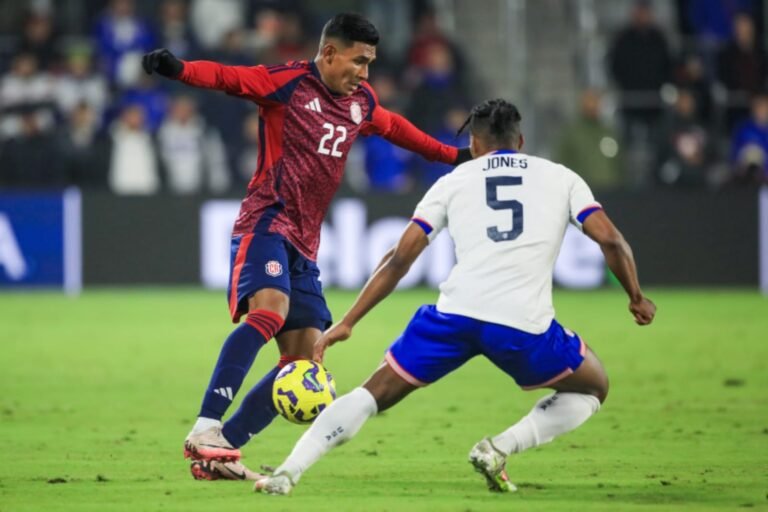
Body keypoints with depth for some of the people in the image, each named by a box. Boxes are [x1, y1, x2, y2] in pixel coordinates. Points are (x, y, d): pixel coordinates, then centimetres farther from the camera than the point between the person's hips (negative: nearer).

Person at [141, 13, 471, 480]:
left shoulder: (361, 102, 16)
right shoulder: (288, 82, -5)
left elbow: (394, 128, 37)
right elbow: (226, 76, -16)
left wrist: (453, 156, 44)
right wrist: (178, 69, -36)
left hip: (305, 244, 8)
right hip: (266, 223, -8)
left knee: (304, 362, -2)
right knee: (269, 311, -33)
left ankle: (221, 448, -1)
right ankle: (205, 431, -36)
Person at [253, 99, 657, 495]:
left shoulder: (454, 181, 20)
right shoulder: (561, 178, 19)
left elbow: (400, 258, 14)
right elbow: (610, 240, 7)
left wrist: (347, 323, 15)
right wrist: (636, 298, 24)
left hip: (455, 312, 1)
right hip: (525, 325, -1)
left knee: (375, 394, 16)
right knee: (593, 389, 25)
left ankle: (286, 474, -1)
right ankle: (500, 448, 5)